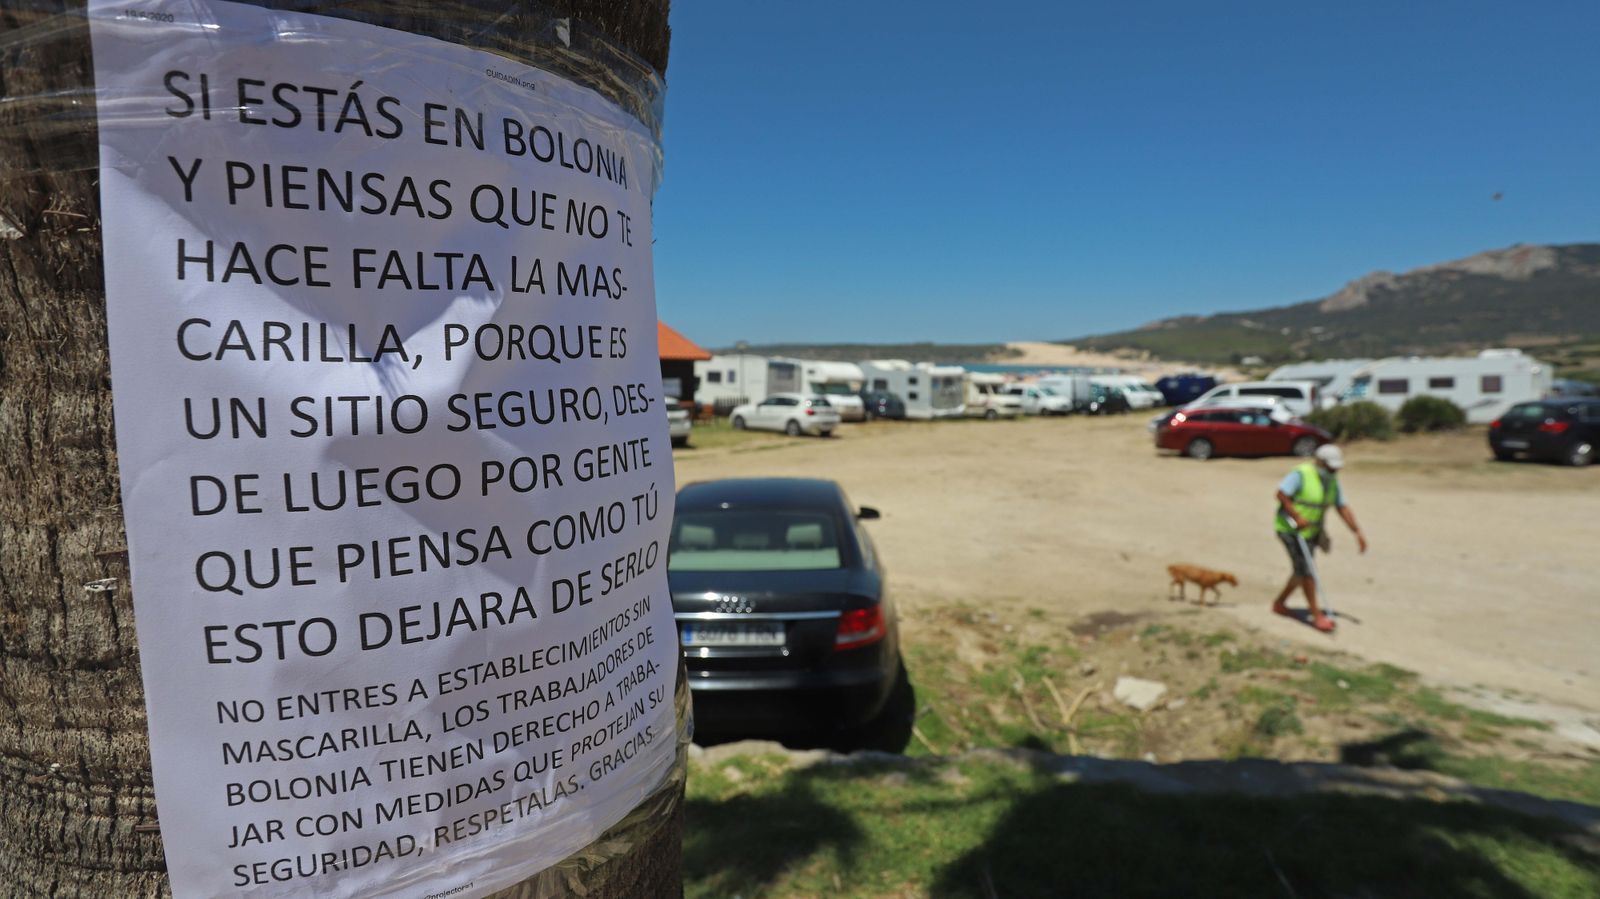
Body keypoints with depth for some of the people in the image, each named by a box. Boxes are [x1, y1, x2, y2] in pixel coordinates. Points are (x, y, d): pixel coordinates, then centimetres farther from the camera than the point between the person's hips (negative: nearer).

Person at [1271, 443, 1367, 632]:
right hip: (1291, 529, -8)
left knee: (1303, 571, 14)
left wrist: (1357, 531, -5)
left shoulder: (1333, 482, 6)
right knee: (1307, 571, -10)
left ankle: (1279, 603, 29)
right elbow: (1281, 494, -21)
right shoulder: (1301, 474, -17)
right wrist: (1297, 517, -26)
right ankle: (1316, 615, -4)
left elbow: (1344, 507, 4)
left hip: (1311, 531, 8)